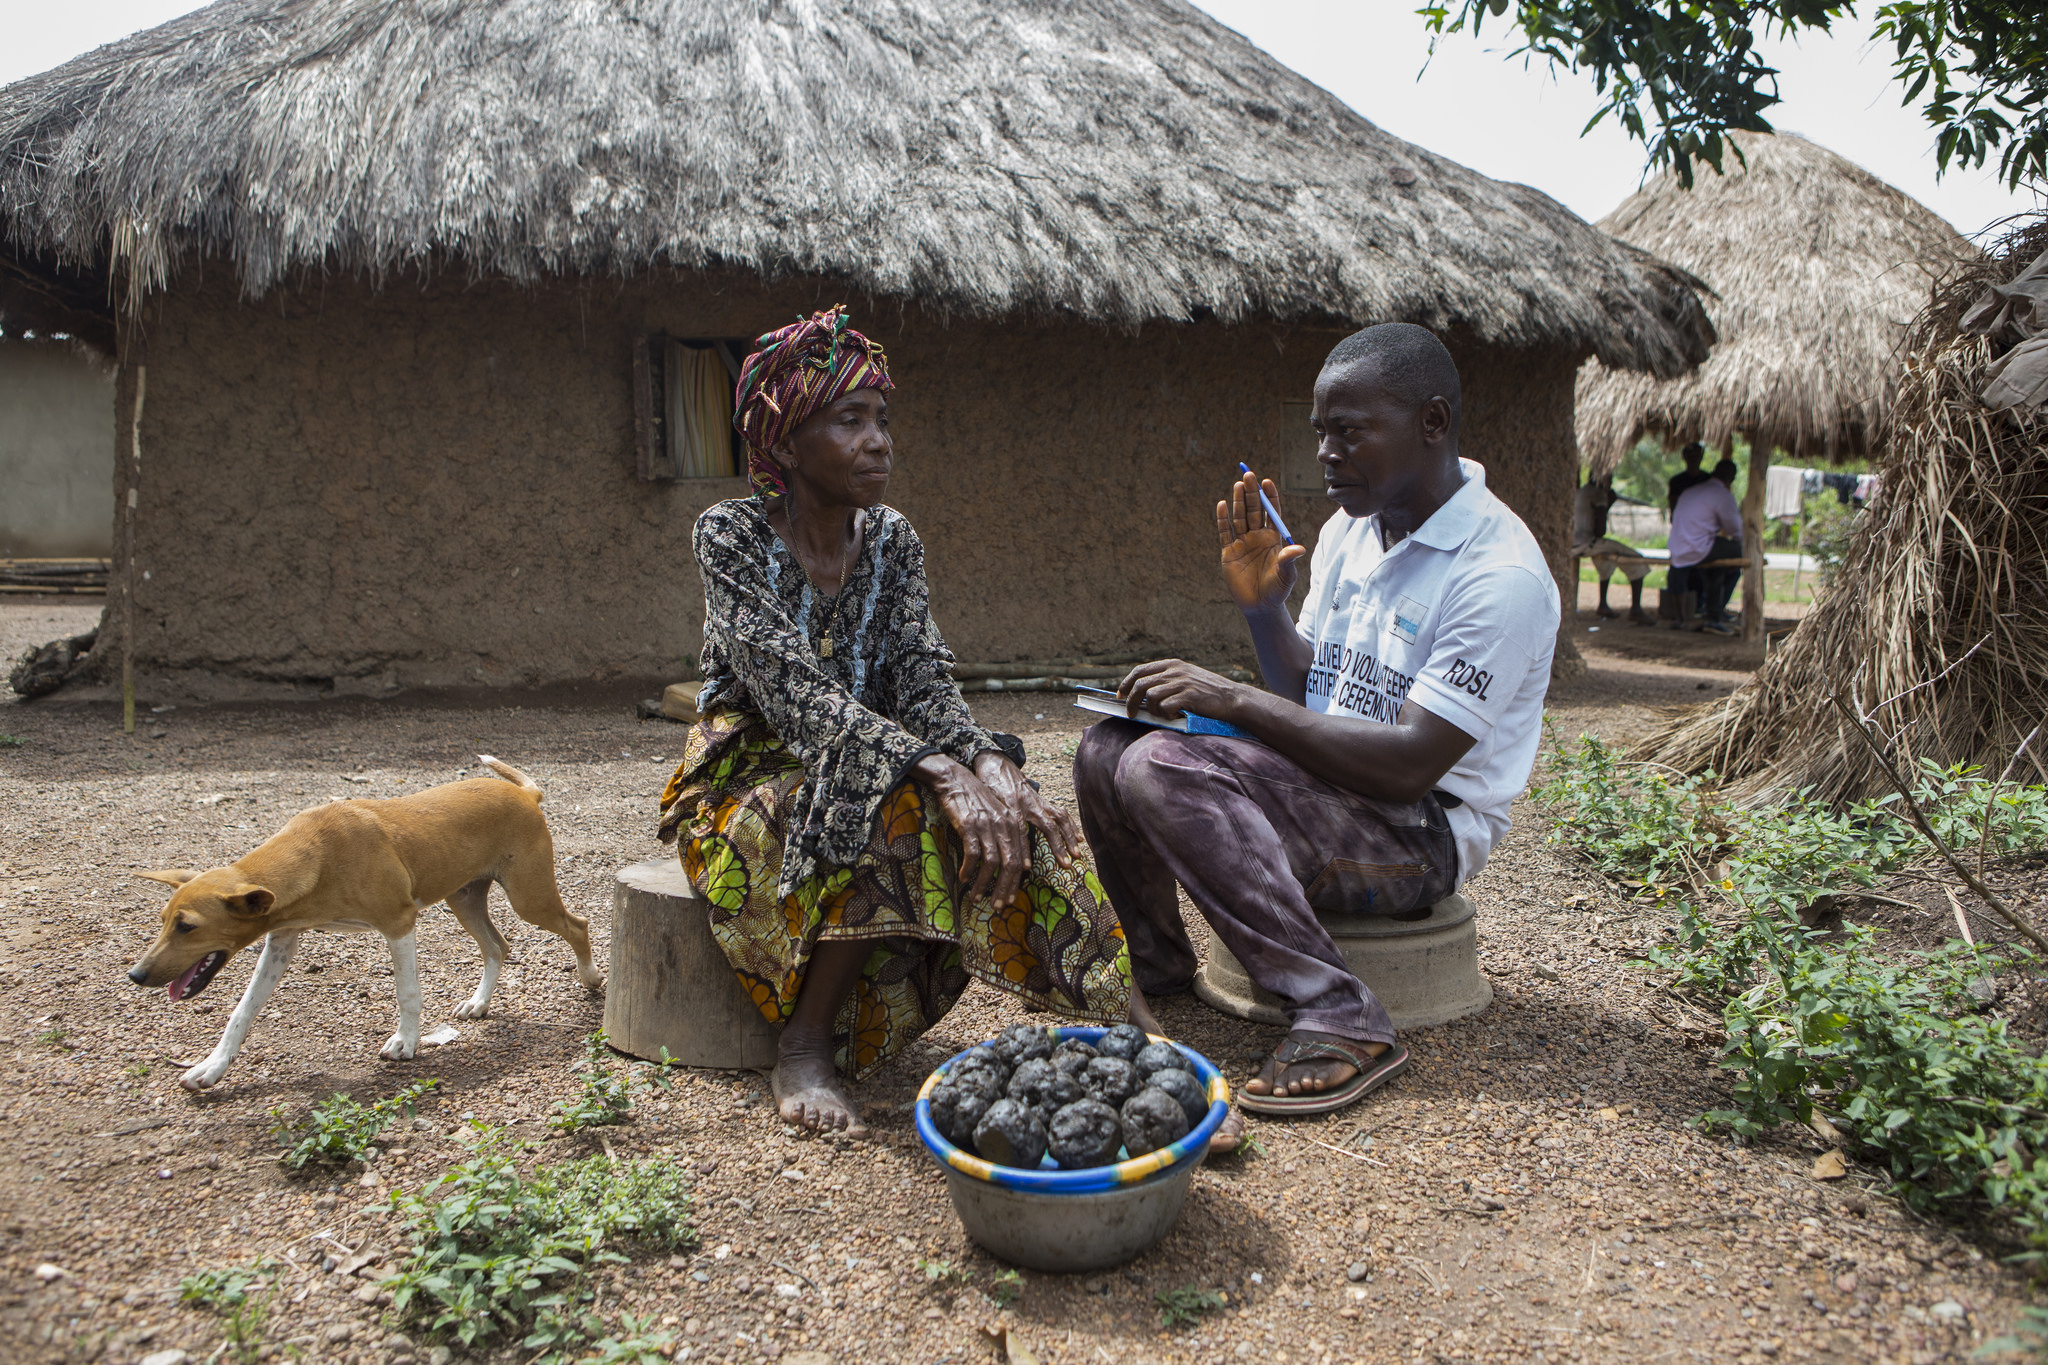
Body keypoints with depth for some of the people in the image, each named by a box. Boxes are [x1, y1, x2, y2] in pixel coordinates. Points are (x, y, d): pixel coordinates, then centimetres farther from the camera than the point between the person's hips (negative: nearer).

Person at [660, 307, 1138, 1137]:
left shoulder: (892, 541, 2)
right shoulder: (731, 534, -14)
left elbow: (924, 683, -7)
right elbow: (794, 691, -27)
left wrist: (990, 763, -29)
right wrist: (939, 772, -39)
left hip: (868, 773, 5)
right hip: (750, 781, -4)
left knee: (999, 820, -24)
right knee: (900, 807, -35)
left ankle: (1124, 1021, -24)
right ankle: (805, 1042, -23)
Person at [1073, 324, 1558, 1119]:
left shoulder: (1502, 574, -19)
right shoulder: (1349, 528, 7)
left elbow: (1410, 764, -25)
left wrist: (1233, 701, -24)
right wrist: (1262, 606, -6)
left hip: (1423, 829, -8)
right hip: (1327, 785, 8)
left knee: (1167, 769, -27)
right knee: (1109, 749, -5)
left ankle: (1341, 1019, -25)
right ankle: (1156, 968, 12)